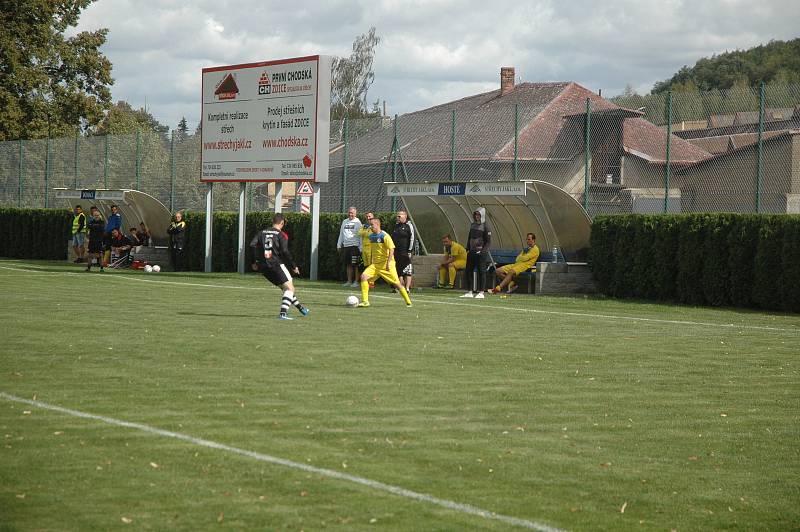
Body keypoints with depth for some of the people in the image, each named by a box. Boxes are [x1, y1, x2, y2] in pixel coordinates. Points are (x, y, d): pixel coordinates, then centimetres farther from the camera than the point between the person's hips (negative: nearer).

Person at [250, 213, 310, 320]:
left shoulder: (263, 232, 14)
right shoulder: (281, 235, -2)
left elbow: (253, 245, 2)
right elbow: (285, 252, -12)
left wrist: (256, 262, 8)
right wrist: (294, 266, -3)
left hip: (264, 267, 7)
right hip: (276, 264, -7)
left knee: (286, 288, 21)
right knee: (290, 288, -6)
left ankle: (300, 307, 32)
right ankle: (283, 313, -23)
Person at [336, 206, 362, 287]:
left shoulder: (357, 222, -3)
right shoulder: (344, 222, 15)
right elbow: (341, 234, 22)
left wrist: (361, 247, -9)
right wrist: (339, 245, 19)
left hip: (354, 246, -6)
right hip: (345, 245, 6)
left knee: (355, 265, -4)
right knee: (348, 265, 9)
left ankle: (356, 281, 0)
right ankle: (349, 281, 14)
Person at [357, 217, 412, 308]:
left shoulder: (384, 236, -13)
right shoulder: (371, 237, 9)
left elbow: (391, 249, -16)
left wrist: (388, 262, -22)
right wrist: (370, 262, 22)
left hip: (386, 264, -6)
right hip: (375, 264, 6)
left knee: (396, 283, -1)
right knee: (364, 276, -13)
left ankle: (408, 302, 13)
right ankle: (365, 301, -11)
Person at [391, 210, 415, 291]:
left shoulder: (408, 226, -3)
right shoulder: (396, 226, 17)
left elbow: (412, 239, -7)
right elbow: (392, 238, 23)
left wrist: (409, 251, -12)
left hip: (405, 252, -7)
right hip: (397, 253, 7)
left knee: (407, 271, -7)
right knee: (399, 272, 7)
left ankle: (407, 288, -7)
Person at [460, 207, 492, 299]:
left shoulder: (485, 226, -7)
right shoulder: (473, 225, 13)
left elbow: (488, 241, -8)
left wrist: (483, 251, -17)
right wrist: (468, 249, 11)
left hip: (481, 253, -7)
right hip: (472, 252, 7)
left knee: (481, 272, -4)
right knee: (468, 271, 6)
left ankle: (481, 292, 0)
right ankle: (470, 292, 12)